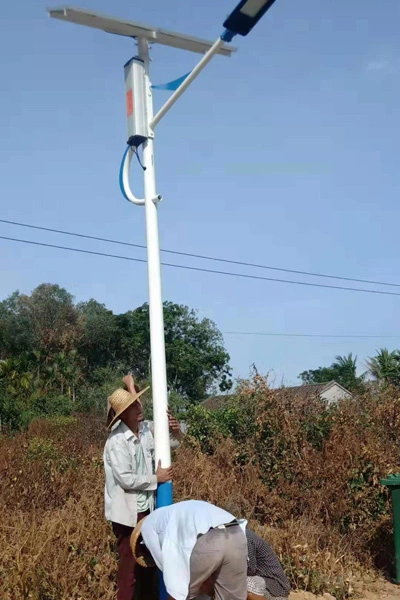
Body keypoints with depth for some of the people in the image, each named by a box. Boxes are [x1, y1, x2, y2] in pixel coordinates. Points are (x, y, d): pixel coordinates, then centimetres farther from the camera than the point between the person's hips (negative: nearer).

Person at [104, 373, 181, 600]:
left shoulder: (147, 429, 0)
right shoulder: (116, 442, -19)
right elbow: (126, 479, -23)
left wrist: (175, 431, -7)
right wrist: (156, 478, -13)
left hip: (147, 508, 7)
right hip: (127, 512, -7)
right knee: (130, 565, 4)